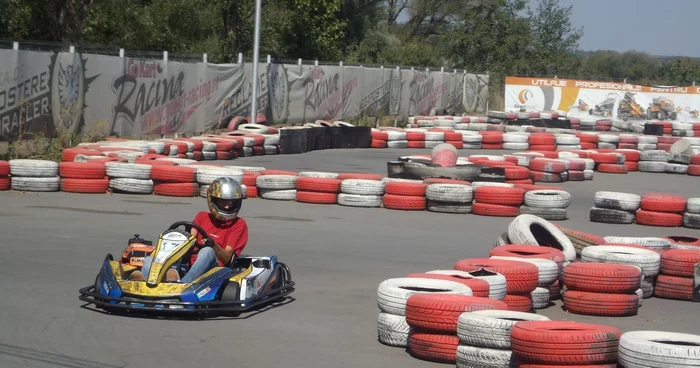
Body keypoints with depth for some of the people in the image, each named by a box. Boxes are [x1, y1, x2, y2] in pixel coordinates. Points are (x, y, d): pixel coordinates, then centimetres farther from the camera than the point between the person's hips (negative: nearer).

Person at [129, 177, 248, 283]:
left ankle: (181, 284, -60)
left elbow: (226, 258, 0)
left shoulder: (238, 224, 12)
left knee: (207, 251, -35)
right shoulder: (202, 216, 24)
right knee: (149, 260, -16)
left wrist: (213, 245, -20)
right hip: (188, 265, 4)